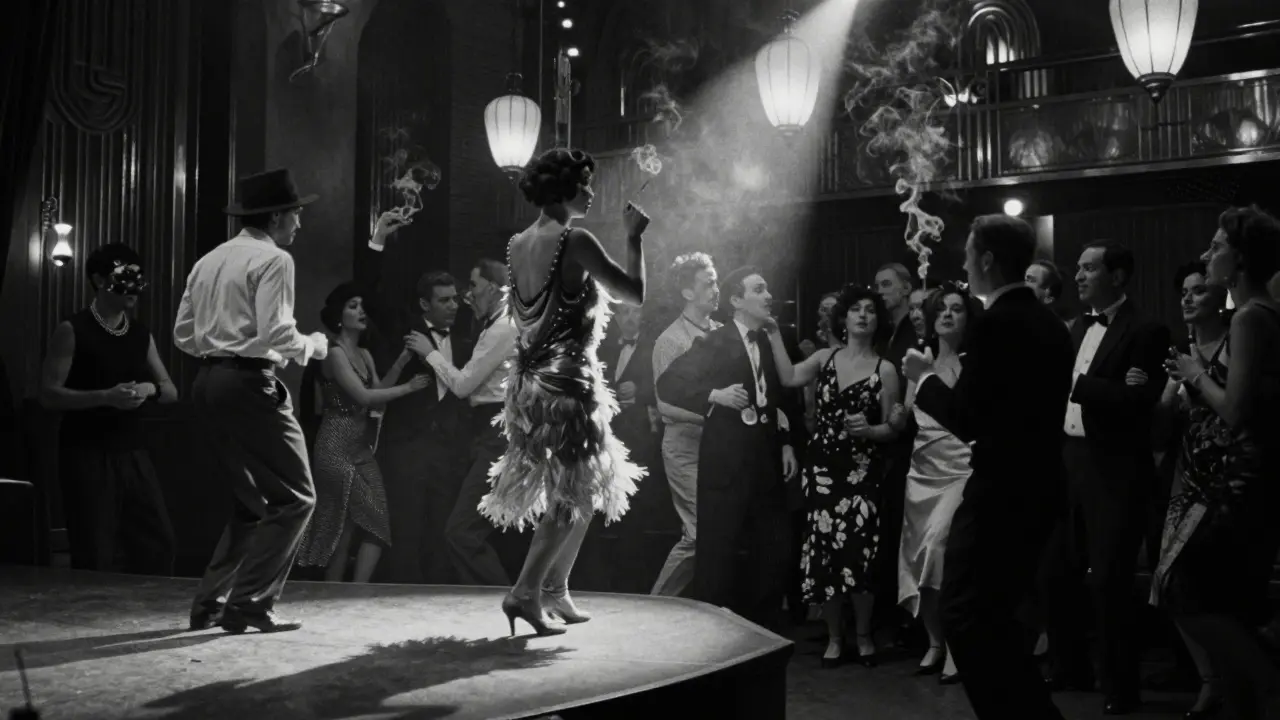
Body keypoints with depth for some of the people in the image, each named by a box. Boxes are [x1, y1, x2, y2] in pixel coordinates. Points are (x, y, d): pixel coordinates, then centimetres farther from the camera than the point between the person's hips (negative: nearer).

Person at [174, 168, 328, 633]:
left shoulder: (209, 261, 16)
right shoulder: (273, 260, -7)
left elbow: (183, 336, 16)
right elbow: (276, 334, -17)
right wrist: (312, 346, 0)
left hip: (209, 384, 9)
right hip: (249, 384, -9)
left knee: (252, 500, 18)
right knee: (294, 497, -1)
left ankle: (212, 602, 16)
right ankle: (250, 603, -5)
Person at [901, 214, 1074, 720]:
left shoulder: (996, 324, -18)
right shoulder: (1049, 323, 10)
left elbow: (965, 419, -18)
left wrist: (924, 378, -3)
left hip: (1003, 488, -10)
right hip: (1038, 483, 10)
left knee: (966, 613, -3)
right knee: (992, 613, 20)